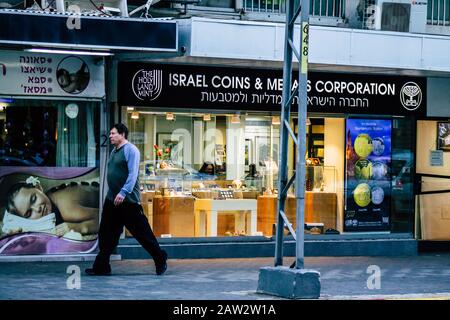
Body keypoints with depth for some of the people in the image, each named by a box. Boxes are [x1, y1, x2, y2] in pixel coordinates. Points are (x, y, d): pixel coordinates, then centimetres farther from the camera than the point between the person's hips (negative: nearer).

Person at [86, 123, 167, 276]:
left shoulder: (130, 150, -11)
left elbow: (133, 174, -20)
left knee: (142, 232, -3)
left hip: (129, 201, -9)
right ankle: (101, 267, 9)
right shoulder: (114, 152, 16)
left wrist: (123, 192, -27)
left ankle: (160, 259, 12)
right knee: (106, 233, 5)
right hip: (112, 200, 9)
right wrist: (114, 193, 19)